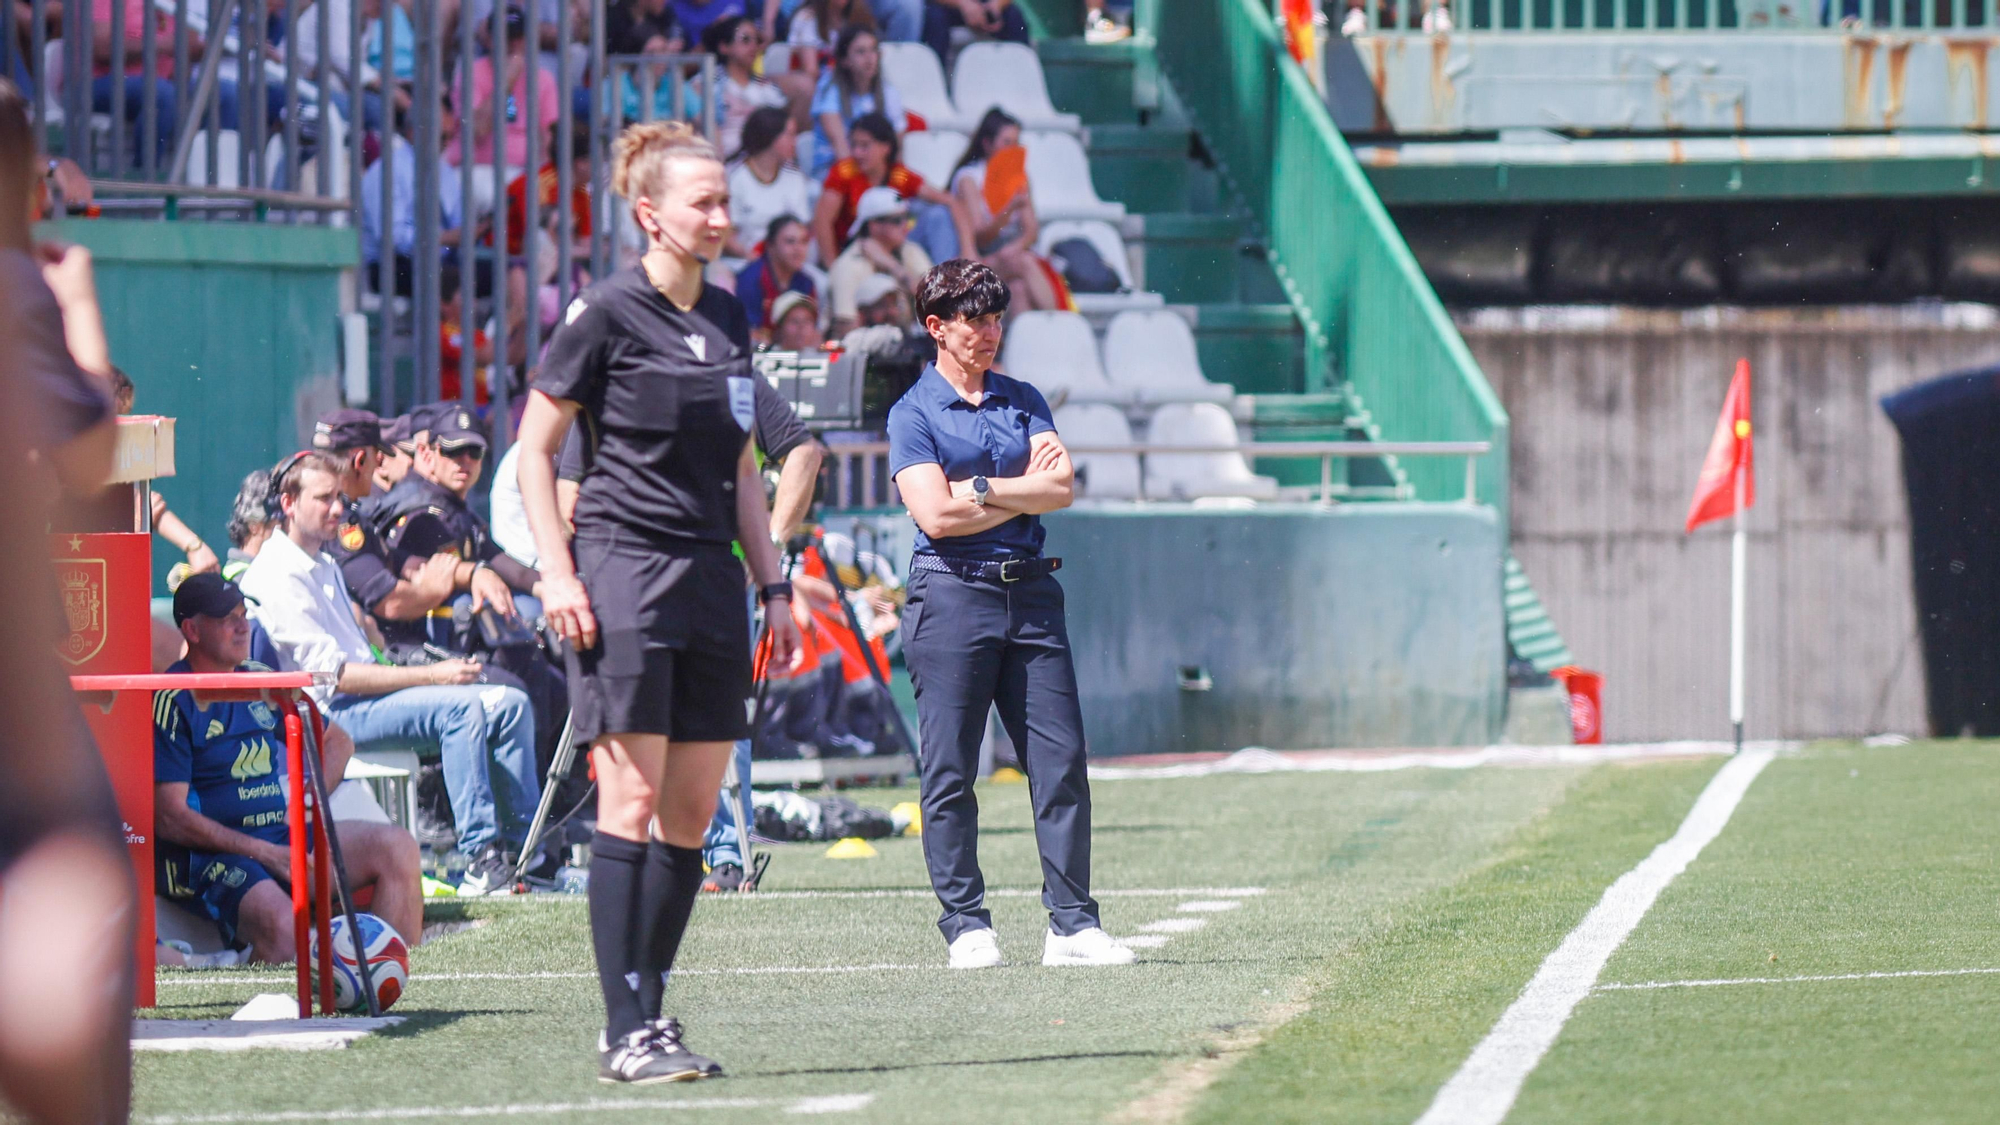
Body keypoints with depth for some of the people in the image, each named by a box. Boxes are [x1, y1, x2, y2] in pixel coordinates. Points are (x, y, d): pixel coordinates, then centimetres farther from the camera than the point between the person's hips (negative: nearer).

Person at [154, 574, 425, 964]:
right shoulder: (172, 702, -7)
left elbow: (336, 741, 29)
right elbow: (170, 818, -13)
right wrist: (263, 853, -16)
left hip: (288, 839, 7)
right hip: (216, 855, -7)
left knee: (397, 847, -14)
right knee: (282, 929, -37)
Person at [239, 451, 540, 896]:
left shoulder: (324, 566, 23)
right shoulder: (277, 576, -10)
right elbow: (333, 672, -17)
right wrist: (431, 675, -17)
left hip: (368, 692, 10)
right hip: (329, 711, -10)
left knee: (509, 703, -2)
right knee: (463, 706, -29)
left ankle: (526, 847, -2)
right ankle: (482, 857, -32)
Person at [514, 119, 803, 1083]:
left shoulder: (729, 318, 14)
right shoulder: (606, 314, -5)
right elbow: (533, 448, -2)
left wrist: (771, 584, 18)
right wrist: (555, 571, -11)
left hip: (711, 581, 7)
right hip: (625, 570, -7)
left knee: (693, 814, 5)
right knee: (633, 802, -10)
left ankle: (647, 1013, 11)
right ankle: (627, 1033, -11)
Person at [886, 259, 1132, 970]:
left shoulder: (1024, 402, 16)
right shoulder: (913, 414, 3)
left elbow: (1061, 488, 2)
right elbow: (936, 516, -10)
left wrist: (981, 490, -6)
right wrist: (1024, 492, -2)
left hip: (1030, 592, 4)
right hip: (952, 596, -4)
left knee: (1061, 762, -2)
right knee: (950, 772, -3)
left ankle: (1072, 925, -1)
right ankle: (966, 925, 3)